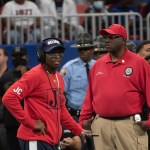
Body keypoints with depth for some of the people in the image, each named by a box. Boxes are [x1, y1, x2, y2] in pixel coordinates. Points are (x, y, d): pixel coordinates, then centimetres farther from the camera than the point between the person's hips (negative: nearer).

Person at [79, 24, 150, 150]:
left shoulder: (139, 63, 0)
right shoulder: (97, 65, 14)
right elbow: (90, 96, 15)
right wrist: (83, 120, 10)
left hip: (129, 125, -4)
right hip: (101, 125, 4)